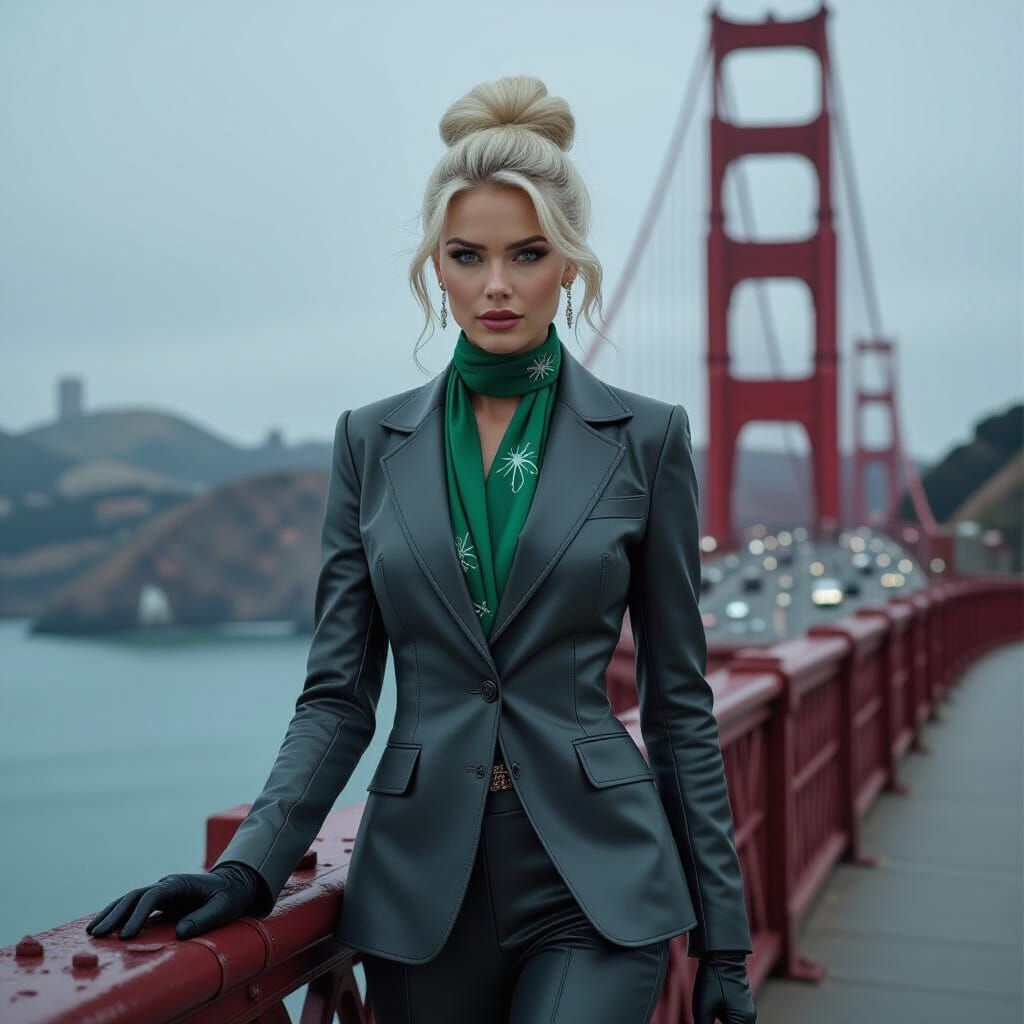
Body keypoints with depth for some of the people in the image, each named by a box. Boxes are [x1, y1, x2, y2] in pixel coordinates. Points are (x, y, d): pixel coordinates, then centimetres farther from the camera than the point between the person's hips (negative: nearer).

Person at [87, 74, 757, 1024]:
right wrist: (248, 867, -10)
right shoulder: (373, 442, 4)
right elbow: (337, 694, 4)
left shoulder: (646, 437, 0)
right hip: (422, 886, 2)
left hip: (596, 882, -2)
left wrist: (722, 935, 2)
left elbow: (678, 697, 2)